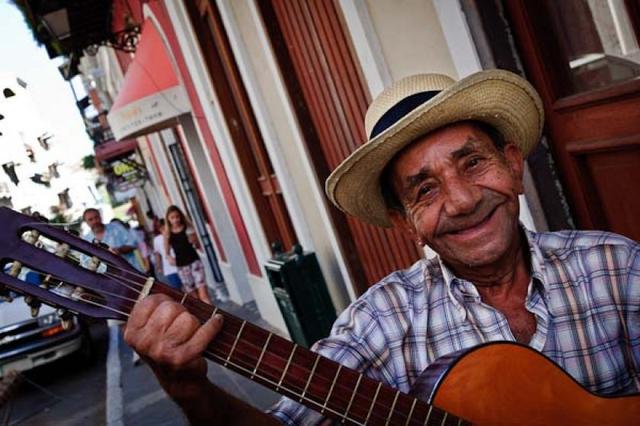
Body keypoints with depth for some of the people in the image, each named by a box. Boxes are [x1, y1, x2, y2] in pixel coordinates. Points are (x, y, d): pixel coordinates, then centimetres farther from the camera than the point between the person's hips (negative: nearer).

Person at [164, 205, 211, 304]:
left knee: (203, 294, -10)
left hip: (194, 261, -1)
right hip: (181, 266, 1)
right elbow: (167, 252, 8)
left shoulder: (188, 228, 0)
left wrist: (194, 241, -13)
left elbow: (197, 246, 7)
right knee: (194, 296, 7)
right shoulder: (167, 233, 1)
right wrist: (169, 257, -13)